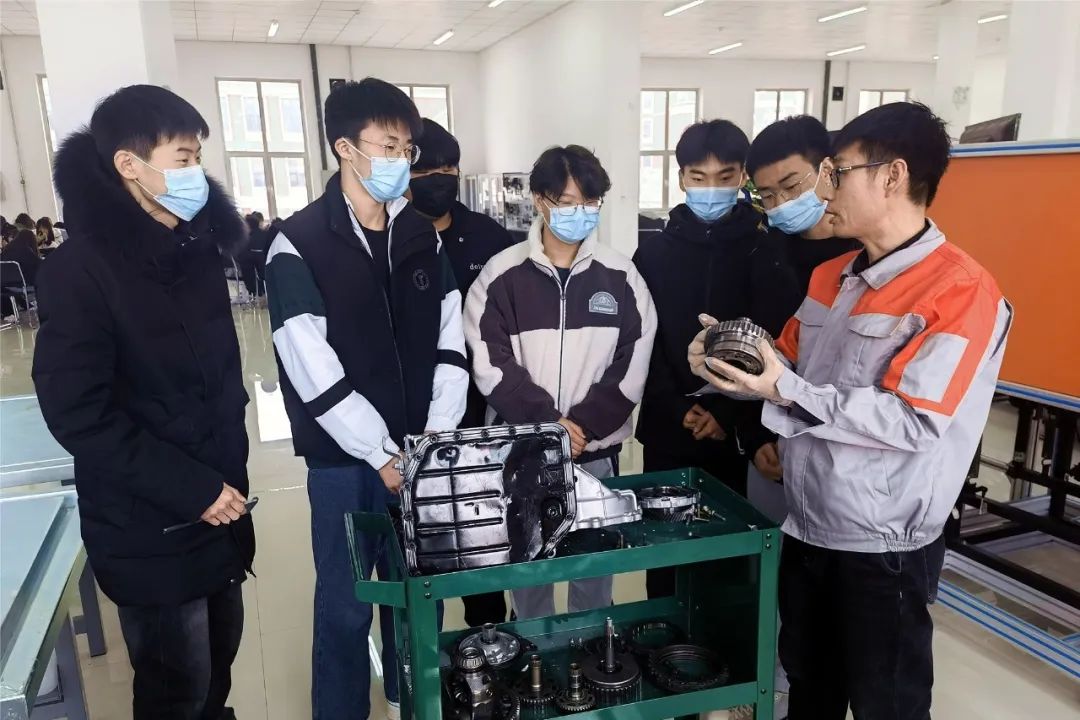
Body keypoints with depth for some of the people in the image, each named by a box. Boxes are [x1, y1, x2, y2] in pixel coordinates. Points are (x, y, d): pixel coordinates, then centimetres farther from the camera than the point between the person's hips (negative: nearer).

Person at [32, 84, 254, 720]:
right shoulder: (80, 269, -15)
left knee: (220, 651, 21)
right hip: (149, 528, -6)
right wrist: (190, 488, -19)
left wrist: (228, 474, 8)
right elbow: (78, 414, -18)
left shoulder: (198, 250, 6)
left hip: (220, 504, 6)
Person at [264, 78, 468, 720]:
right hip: (345, 457, -4)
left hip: (422, 451, 4)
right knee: (345, 603, 10)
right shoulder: (299, 245, -10)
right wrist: (381, 453, -15)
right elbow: (315, 373, -15)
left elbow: (451, 343, 4)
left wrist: (439, 434, -7)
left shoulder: (423, 237, 5)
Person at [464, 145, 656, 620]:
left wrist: (584, 427, -12)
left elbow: (631, 367, -2)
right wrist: (548, 423, -16)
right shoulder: (502, 275, -4)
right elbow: (491, 366, -8)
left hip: (597, 451, 1)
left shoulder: (620, 277, 1)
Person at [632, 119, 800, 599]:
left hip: (739, 433, -1)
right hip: (667, 432, 1)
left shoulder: (764, 252, 0)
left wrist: (728, 415, -16)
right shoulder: (653, 253, 3)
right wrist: (680, 411, -12)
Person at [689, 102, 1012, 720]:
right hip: (806, 526, 7)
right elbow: (789, 368, 12)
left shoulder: (962, 289, -17)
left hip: (883, 545, -7)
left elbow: (913, 421, -24)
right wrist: (728, 359, -8)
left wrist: (787, 393, -28)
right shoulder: (829, 277, 8)